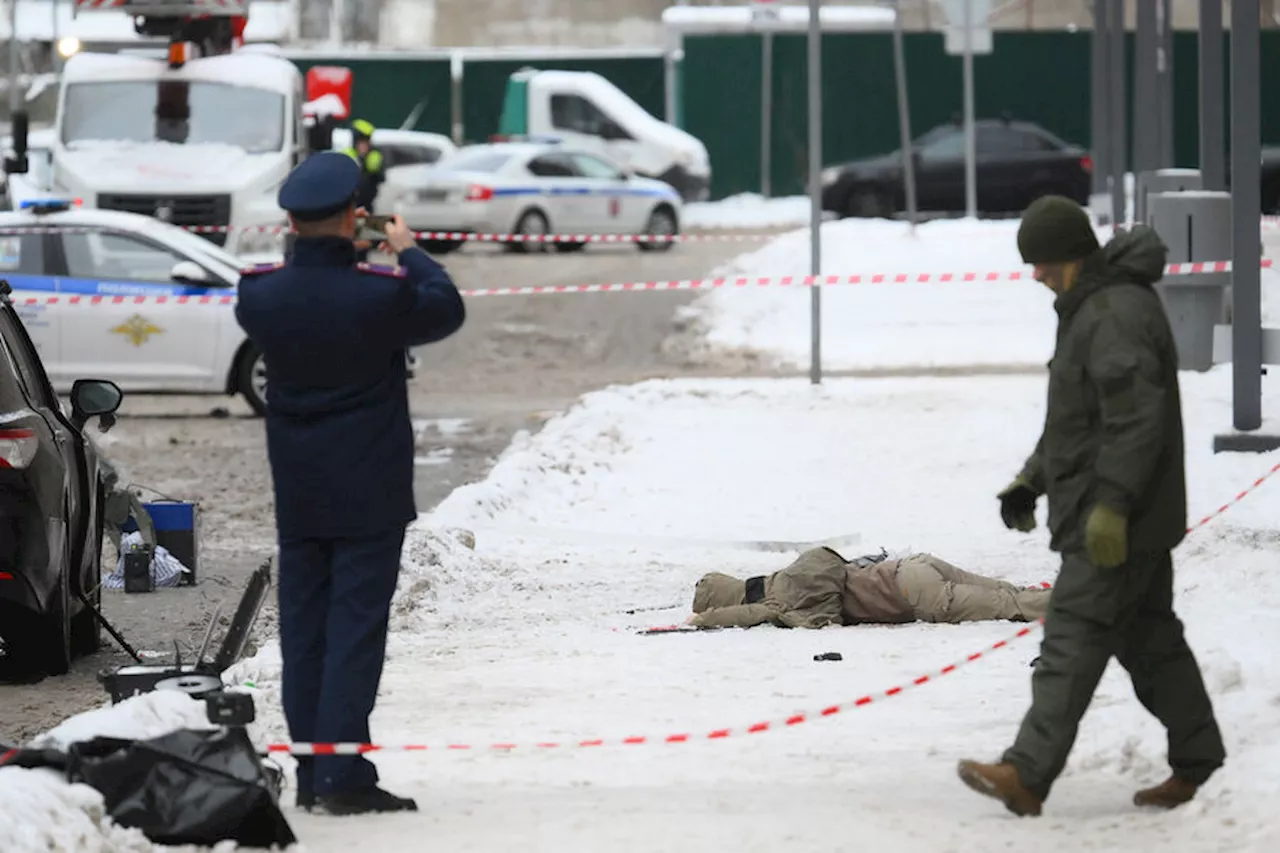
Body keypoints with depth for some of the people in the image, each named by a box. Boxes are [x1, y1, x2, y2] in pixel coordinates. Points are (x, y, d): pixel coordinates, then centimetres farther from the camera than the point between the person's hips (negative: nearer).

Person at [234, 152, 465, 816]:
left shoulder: (261, 293, -9)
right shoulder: (383, 294, -19)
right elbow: (446, 310, 1)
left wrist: (311, 248, 18)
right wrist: (409, 251, 16)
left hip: (297, 494, 4)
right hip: (369, 495, -4)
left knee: (303, 630, 11)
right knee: (357, 629, -3)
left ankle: (310, 775, 15)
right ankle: (344, 777, -8)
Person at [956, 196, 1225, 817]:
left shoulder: (1116, 317, -19)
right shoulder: (1091, 310, 16)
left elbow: (1137, 421, -27)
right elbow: (1076, 417, 24)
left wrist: (1111, 506, -29)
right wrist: (1031, 480, 21)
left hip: (1118, 520, -11)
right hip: (1124, 518, 11)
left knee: (1072, 639, -12)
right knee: (1149, 638, 13)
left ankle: (1028, 775, -15)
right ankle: (1199, 767, 18)